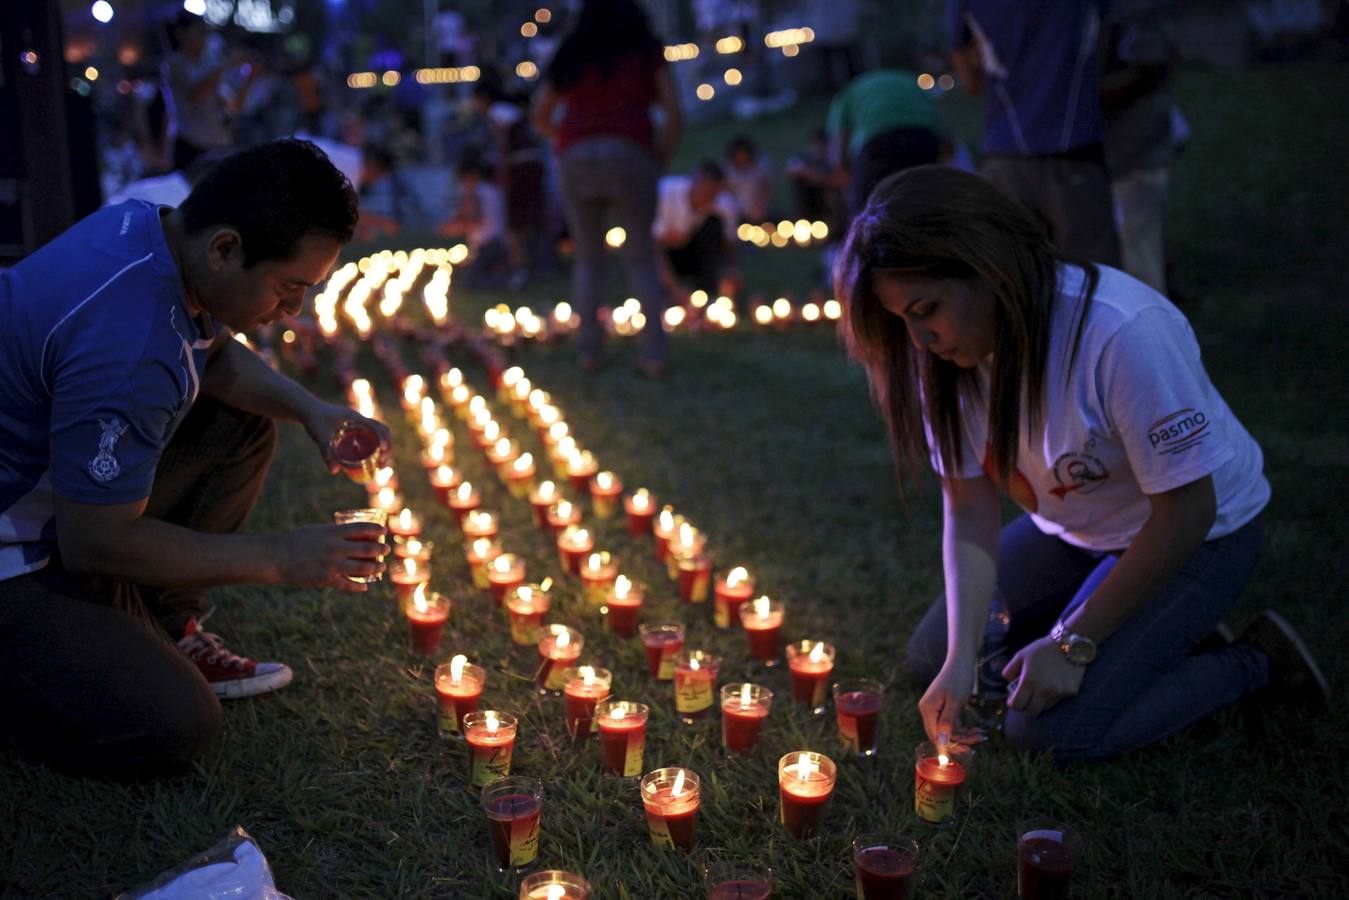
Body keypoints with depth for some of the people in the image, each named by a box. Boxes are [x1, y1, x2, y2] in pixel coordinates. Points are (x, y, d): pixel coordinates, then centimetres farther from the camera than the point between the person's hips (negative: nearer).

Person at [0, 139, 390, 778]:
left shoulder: (149, 223, -5)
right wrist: (279, 559, -19)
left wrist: (310, 409, -4)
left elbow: (214, 354, 14)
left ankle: (165, 628, 11)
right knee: (174, 727, -19)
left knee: (243, 426, 10)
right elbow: (93, 544, -26)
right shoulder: (130, 348, -34)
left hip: (54, 478, 10)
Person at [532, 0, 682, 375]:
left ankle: (590, 350, 7)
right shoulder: (648, 52, 13)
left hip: (575, 162, 2)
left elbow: (540, 119, 24)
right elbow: (674, 116, 4)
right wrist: (659, 162, 14)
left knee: (588, 258, 17)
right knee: (641, 258, 10)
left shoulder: (569, 56, 19)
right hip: (629, 158, -2)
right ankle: (655, 352, -2)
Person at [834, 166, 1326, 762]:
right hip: (1073, 530, 7)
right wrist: (963, 657, -23)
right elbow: (969, 510, -12)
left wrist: (1073, 643, -22)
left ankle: (1255, 662, 2)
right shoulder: (944, 352, -14)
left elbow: (1187, 510, -28)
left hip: (1198, 535, -7)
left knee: (1050, 734, -18)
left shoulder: (1125, 329, -35)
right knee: (931, 658, 4)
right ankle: (1153, 640, 12)